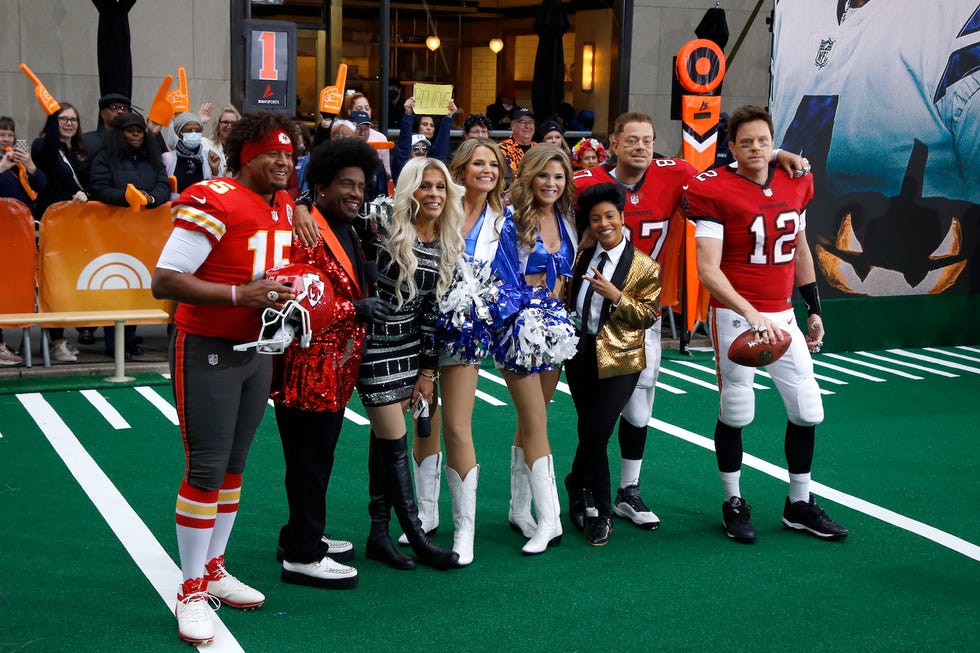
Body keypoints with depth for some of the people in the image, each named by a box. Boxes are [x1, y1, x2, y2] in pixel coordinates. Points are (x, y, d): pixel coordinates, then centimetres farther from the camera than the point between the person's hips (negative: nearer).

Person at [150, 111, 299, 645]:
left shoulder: (285, 206, 6)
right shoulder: (213, 204, -20)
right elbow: (163, 282, -24)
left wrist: (284, 294, 5)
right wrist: (239, 294, -29)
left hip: (257, 350, 8)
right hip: (207, 352, -8)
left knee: (234, 465, 14)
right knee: (206, 469, -5)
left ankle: (214, 569, 29)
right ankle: (191, 592, 7)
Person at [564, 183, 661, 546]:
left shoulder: (645, 267, -4)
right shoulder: (581, 258, 10)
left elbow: (649, 316, -7)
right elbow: (569, 300, 21)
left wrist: (617, 297, -20)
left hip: (618, 359, -4)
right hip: (580, 353, 4)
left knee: (595, 432, -11)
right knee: (591, 434, 7)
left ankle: (578, 484, 15)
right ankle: (601, 513, 21)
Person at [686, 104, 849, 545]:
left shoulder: (795, 184, 5)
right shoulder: (715, 192, -14)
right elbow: (708, 269, -19)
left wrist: (814, 309, 19)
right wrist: (751, 314, -28)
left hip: (782, 316, 6)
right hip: (734, 316, -6)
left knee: (807, 410, 8)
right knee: (736, 412, 2)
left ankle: (799, 505, 24)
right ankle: (733, 503, 21)